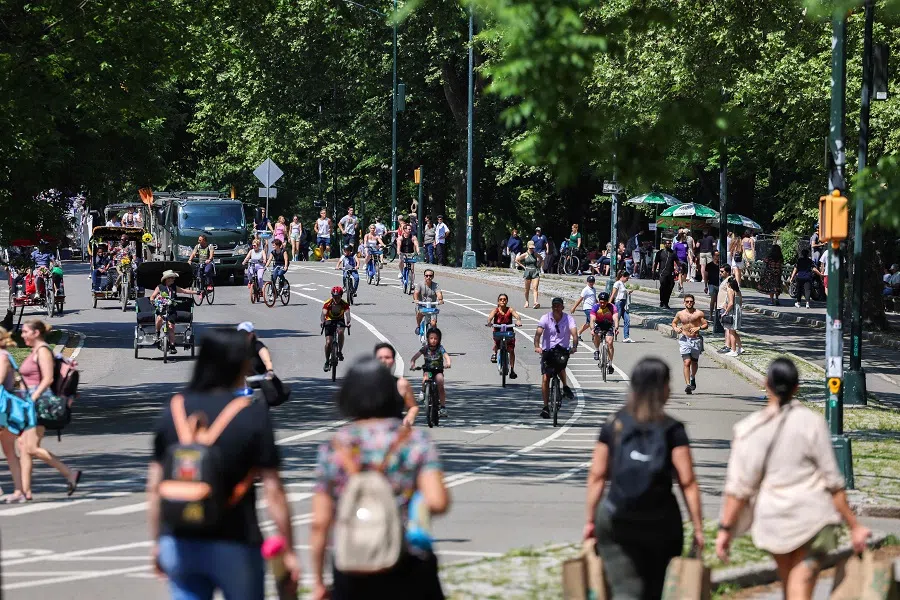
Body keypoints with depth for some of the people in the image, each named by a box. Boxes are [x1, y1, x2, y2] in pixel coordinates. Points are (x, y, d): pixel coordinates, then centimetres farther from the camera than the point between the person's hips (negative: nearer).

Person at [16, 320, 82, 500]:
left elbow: (48, 379, -19)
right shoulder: (35, 351, 18)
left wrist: (32, 399, -22)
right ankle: (25, 490, 2)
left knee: (32, 448, -13)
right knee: (22, 445, 4)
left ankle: (70, 474, -6)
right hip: (31, 401, 10)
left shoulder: (43, 350, -10)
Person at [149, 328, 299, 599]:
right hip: (234, 546, -4)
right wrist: (288, 551, -4)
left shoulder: (173, 411, 3)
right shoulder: (253, 415, -9)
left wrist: (157, 541, 17)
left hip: (180, 544, 4)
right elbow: (273, 492, -10)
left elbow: (154, 487, 6)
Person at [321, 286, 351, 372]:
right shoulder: (328, 303, -20)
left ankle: (340, 352, -15)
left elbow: (347, 313, -33)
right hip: (329, 321, 0)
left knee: (340, 332, -33)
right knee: (328, 342, -10)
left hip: (340, 320, 0)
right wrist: (322, 321, -54)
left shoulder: (344, 304, -18)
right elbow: (324, 313, -33)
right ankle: (327, 362, 7)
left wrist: (348, 322, -53)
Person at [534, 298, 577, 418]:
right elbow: (538, 332, -19)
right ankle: (546, 407, 2)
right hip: (547, 350, 1)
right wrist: (537, 346, -37)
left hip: (563, 349, -1)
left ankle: (565, 386, -9)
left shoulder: (568, 319, -6)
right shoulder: (546, 318, -6)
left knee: (560, 362, -34)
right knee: (545, 378, -6)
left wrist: (574, 346, -39)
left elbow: (574, 333, -19)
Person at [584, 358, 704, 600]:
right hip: (661, 523, -1)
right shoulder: (672, 430, -6)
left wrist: (591, 520, 11)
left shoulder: (612, 426, 2)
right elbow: (687, 482, -9)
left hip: (617, 523, 1)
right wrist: (698, 528, -5)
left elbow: (596, 476, 3)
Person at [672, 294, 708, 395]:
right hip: (684, 340, 0)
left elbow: (706, 325, 0)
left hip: (696, 340, 0)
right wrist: (675, 328, -2)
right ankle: (688, 385, -17)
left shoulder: (699, 313, 0)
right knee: (687, 362, -14)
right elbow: (674, 322, 20)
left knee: (694, 362, 17)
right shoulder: (680, 314, 6)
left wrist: (698, 328, -19)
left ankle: (693, 378, 46)